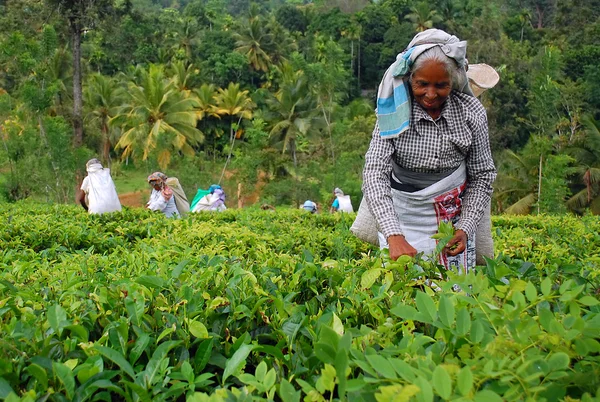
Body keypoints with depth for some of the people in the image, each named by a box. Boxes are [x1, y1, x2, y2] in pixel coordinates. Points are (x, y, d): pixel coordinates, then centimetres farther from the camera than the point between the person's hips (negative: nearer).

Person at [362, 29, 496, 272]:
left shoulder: (472, 113, -10)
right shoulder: (394, 111, -15)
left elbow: (482, 176, -1)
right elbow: (374, 173, -23)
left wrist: (466, 228, -14)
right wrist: (393, 235, -35)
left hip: (454, 218, 1)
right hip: (400, 217, -1)